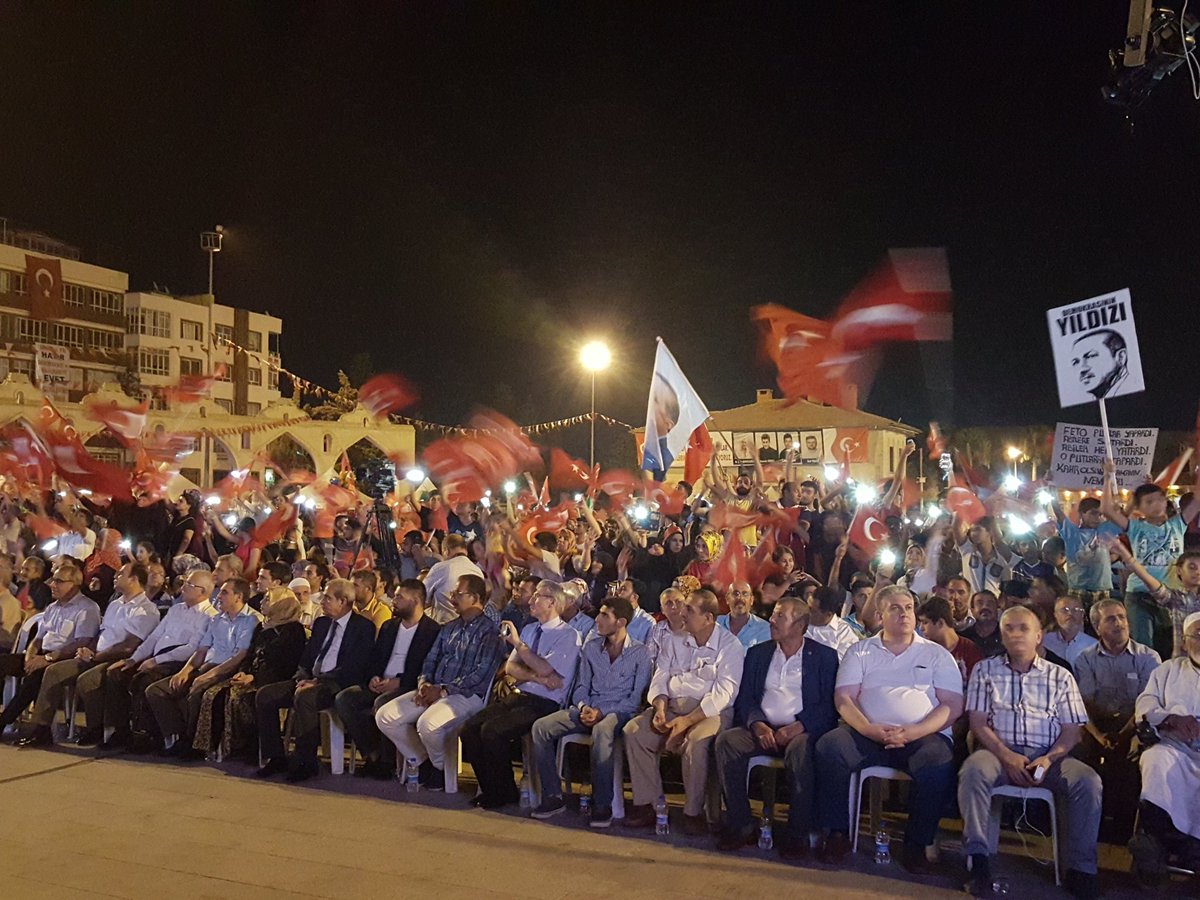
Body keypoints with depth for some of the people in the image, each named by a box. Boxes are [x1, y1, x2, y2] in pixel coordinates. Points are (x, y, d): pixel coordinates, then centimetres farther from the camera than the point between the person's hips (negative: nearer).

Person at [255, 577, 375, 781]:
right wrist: (303, 679, -4)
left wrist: (317, 681, -17)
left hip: (337, 685, -8)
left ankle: (305, 762, -23)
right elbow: (306, 659, 18)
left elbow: (353, 668, -13)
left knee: (304, 697, -35)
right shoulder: (321, 623, 20)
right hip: (310, 681, 8)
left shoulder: (363, 627, -4)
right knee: (264, 695, -9)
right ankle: (275, 758, -2)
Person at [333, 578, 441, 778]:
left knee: (382, 703, -35)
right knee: (343, 698, -16)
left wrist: (399, 682, -18)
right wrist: (373, 677, -1)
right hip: (381, 685, 7)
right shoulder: (388, 626, 19)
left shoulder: (433, 631, -4)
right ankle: (372, 754, -9)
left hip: (407, 688, -7)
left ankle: (387, 761, -14)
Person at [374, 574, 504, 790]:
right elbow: (431, 659, 19)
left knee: (427, 723, -34)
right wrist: (424, 683, -2)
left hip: (467, 694, -8)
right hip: (434, 690, 8)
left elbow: (482, 673, -15)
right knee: (384, 716, -6)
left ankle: (441, 768, -3)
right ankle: (422, 762, 8)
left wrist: (444, 690, -17)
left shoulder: (489, 631, -6)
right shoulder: (449, 627, 19)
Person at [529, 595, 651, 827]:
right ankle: (552, 797, -11)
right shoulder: (590, 648, 14)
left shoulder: (639, 653, -2)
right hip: (588, 710, 5)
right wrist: (583, 707, -6)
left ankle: (602, 805, -28)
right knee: (541, 727, -18)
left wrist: (602, 712, -16)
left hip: (619, 712, -5)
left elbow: (636, 699, -5)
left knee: (602, 730, -41)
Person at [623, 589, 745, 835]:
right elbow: (660, 678, 11)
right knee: (634, 730, -18)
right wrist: (660, 709, -10)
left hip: (709, 712, -5)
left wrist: (688, 720, -23)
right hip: (672, 706, 5)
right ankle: (647, 804, -9)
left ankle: (694, 812, -16)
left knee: (697, 741, -36)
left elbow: (723, 694, -14)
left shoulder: (729, 646, -4)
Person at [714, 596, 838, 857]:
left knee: (801, 749, -37)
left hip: (802, 731, -3)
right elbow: (745, 697, 11)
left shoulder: (824, 656, 6)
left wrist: (799, 727, -17)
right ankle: (739, 824, -14)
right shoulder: (758, 653, 17)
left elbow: (829, 705, -2)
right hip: (763, 729, 4)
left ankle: (798, 832, -21)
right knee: (726, 740, -24)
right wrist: (757, 724, -9)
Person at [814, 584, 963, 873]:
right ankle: (838, 833, -11)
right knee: (829, 747, -28)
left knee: (938, 764, -34)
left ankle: (916, 844, -10)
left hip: (923, 735, -1)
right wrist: (869, 729, -16)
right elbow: (843, 697, 4)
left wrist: (912, 732, -14)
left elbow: (953, 705, 3)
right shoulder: (860, 651, 15)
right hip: (868, 734, 1)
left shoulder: (937, 654, 13)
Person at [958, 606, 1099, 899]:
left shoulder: (1060, 676, 13)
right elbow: (978, 722, 3)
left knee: (1088, 781, -28)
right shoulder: (985, 670, 11)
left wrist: (1049, 759, -12)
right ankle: (977, 859, -29)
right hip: (999, 751, -1)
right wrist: (1007, 756, -13)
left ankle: (1080, 869, -17)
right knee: (974, 770, -34)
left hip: (1047, 756, 1)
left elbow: (1072, 729, 7)